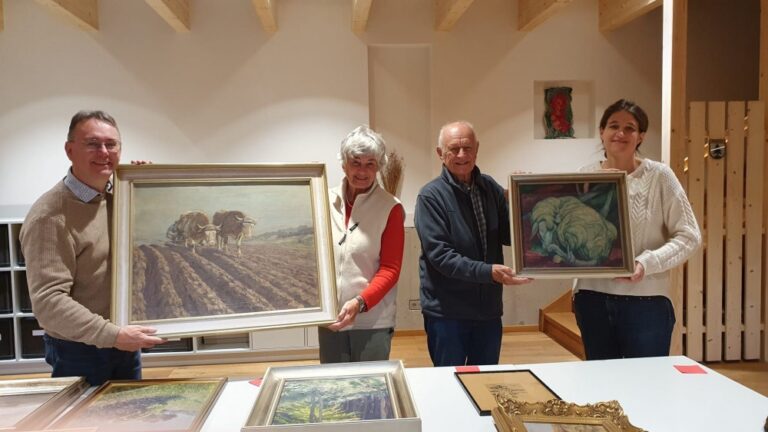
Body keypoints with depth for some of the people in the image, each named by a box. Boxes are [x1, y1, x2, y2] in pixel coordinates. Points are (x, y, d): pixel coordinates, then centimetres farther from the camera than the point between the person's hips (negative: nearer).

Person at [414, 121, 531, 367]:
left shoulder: (490, 188, 5)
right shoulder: (430, 196, -12)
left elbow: (509, 235, 4)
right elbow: (439, 254, -19)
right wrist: (489, 272, -28)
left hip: (488, 308, 5)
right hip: (447, 311, -5)